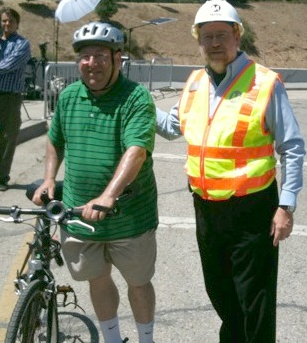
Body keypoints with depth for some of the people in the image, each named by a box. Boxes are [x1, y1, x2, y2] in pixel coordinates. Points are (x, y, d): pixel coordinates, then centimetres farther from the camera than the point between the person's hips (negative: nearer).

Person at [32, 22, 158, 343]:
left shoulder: (137, 98, -14)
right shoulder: (68, 96, 4)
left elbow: (136, 151, -28)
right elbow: (55, 141, 20)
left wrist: (108, 196, -39)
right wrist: (49, 179, 6)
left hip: (130, 217, -4)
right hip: (78, 215, 5)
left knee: (138, 283, 14)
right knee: (98, 281, 19)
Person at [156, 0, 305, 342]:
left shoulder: (265, 83, -11)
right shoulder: (195, 83, 6)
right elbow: (173, 126, 23)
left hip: (251, 208, -6)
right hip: (206, 207, 6)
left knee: (254, 295, 3)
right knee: (218, 288, 22)